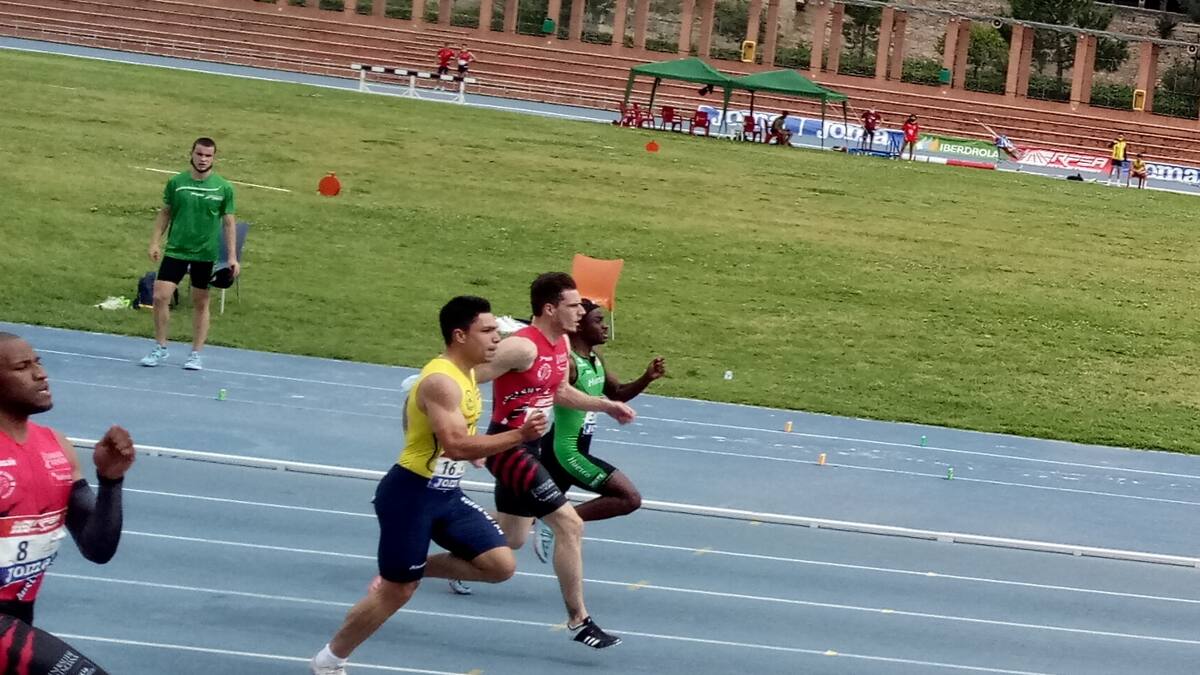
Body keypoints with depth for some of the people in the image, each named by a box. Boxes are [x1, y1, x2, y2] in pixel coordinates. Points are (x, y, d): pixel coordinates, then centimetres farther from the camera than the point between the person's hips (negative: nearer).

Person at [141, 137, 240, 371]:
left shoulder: (224, 188, -2)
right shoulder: (176, 182, 0)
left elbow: (229, 223, 2)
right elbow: (165, 213, 9)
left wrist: (232, 256, -3)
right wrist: (155, 242, 1)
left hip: (205, 255, 0)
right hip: (175, 250, 0)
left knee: (201, 303, 8)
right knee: (160, 297, -7)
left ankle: (196, 354, 19)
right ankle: (160, 349, 9)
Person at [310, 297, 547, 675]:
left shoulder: (465, 374, 8)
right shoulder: (441, 381, -23)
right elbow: (456, 445, -34)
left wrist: (474, 450, 18)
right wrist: (518, 436, -36)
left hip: (446, 494, 9)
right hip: (410, 496, -9)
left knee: (501, 565, -1)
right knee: (398, 591, 2)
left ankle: (415, 568, 15)